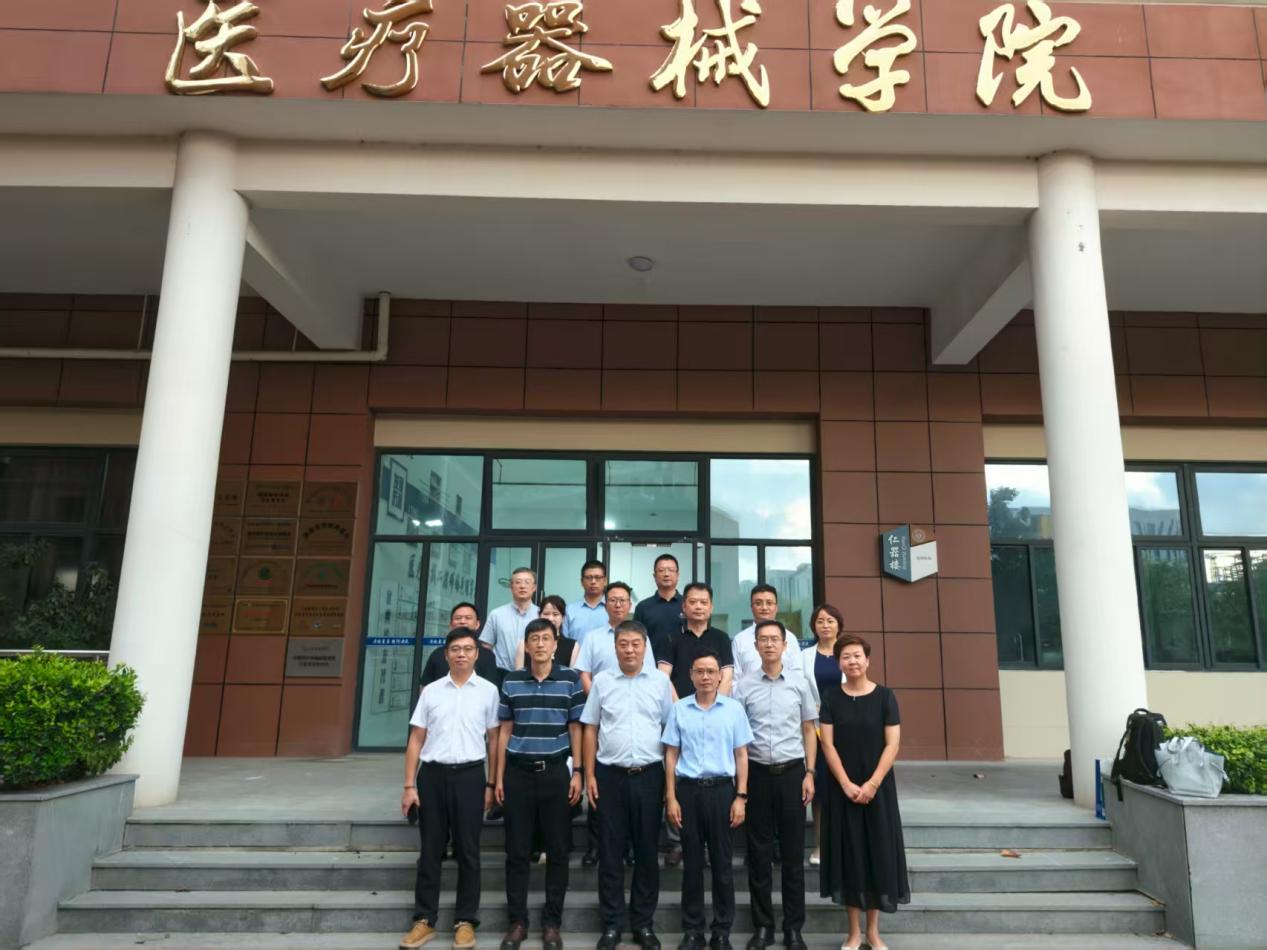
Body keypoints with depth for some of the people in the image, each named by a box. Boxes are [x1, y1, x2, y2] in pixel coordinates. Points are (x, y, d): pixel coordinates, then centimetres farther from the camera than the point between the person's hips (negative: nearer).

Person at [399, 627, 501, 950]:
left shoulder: (488, 691, 1)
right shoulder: (431, 691, 6)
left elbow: (494, 740, 4)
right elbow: (416, 740, 7)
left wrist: (491, 785, 1)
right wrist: (409, 785, 2)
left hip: (469, 775, -1)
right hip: (433, 774, 2)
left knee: (468, 851, 6)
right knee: (430, 850, 10)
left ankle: (465, 921, 18)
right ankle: (424, 919, 21)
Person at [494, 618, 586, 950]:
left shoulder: (571, 680, 0)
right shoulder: (511, 682, 4)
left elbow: (575, 728, 3)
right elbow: (505, 731, 8)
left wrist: (577, 772, -3)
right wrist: (499, 777, 5)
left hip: (555, 771, -1)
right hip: (518, 772, 1)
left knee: (557, 850, 5)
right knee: (517, 850, 6)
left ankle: (552, 922, 18)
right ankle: (517, 920, 19)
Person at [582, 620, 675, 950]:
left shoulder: (660, 681, 1)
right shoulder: (601, 681, 2)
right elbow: (591, 730, 5)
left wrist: (672, 778, 0)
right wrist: (589, 775, 0)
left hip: (649, 775, 0)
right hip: (610, 775, 0)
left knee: (646, 850, 9)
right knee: (610, 851, 7)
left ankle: (643, 923, 24)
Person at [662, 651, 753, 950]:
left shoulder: (734, 708, 0)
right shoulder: (679, 709, 1)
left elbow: (741, 755, 3)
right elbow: (671, 755, 4)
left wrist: (741, 797, -3)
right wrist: (671, 798, 0)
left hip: (722, 789, 0)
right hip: (688, 790, 1)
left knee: (722, 862, 7)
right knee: (692, 862, 9)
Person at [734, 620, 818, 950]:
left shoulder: (800, 683, 2)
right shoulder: (744, 686, 0)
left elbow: (809, 731, 7)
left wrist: (809, 773, 0)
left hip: (791, 772, 0)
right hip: (757, 772, 0)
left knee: (793, 852, 8)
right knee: (759, 852, 8)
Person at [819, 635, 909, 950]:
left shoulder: (884, 696, -4)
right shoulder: (831, 698, -2)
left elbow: (893, 744, -6)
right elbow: (828, 744, -4)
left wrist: (872, 784, -13)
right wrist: (847, 785, -12)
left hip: (878, 787, 0)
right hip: (842, 788, 0)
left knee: (878, 852, 6)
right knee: (848, 854, 5)